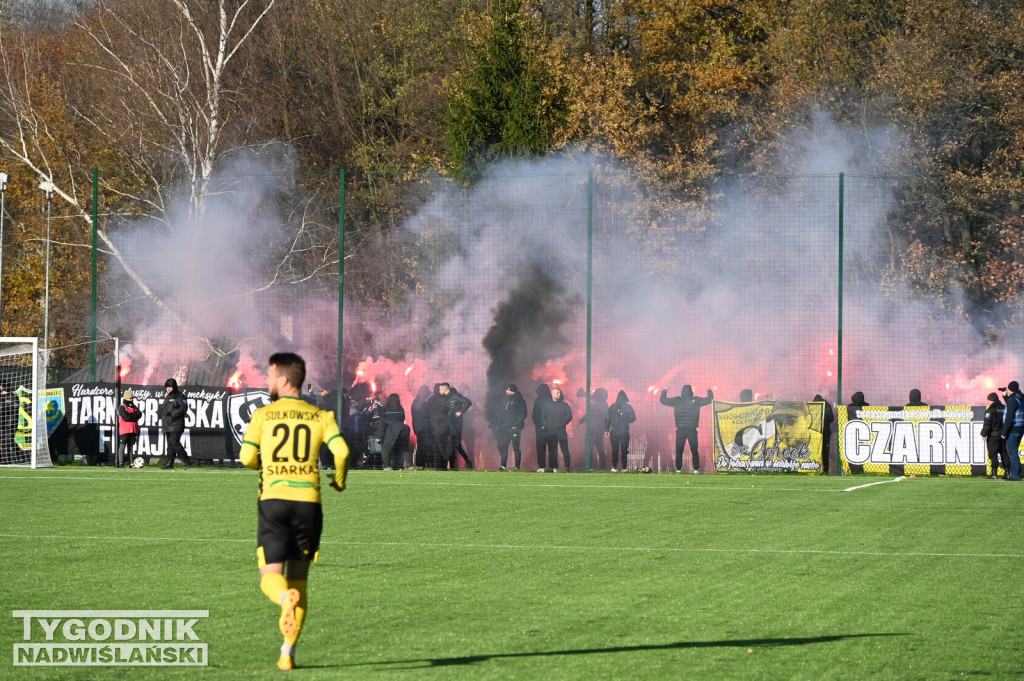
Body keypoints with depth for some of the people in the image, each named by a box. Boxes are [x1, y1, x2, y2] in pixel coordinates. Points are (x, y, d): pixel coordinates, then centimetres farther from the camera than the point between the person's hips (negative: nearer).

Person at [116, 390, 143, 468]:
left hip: (133, 430, 7)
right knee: (122, 446, -7)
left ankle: (131, 463, 9)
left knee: (131, 446, 8)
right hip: (124, 430, -7)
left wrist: (131, 416, -15)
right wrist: (135, 415, -5)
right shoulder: (122, 407, -5)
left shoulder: (134, 407, 16)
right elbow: (126, 417, -17)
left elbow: (139, 415, 1)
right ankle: (120, 463, -8)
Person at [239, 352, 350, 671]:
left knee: (270, 576, -1)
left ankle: (286, 597, -38)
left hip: (273, 500, -2)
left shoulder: (263, 415, 4)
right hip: (308, 500, 2)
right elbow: (341, 450, -6)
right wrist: (339, 479, 14)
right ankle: (288, 652, 8)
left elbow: (247, 457, -3)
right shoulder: (320, 416, 8)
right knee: (298, 578, 12)